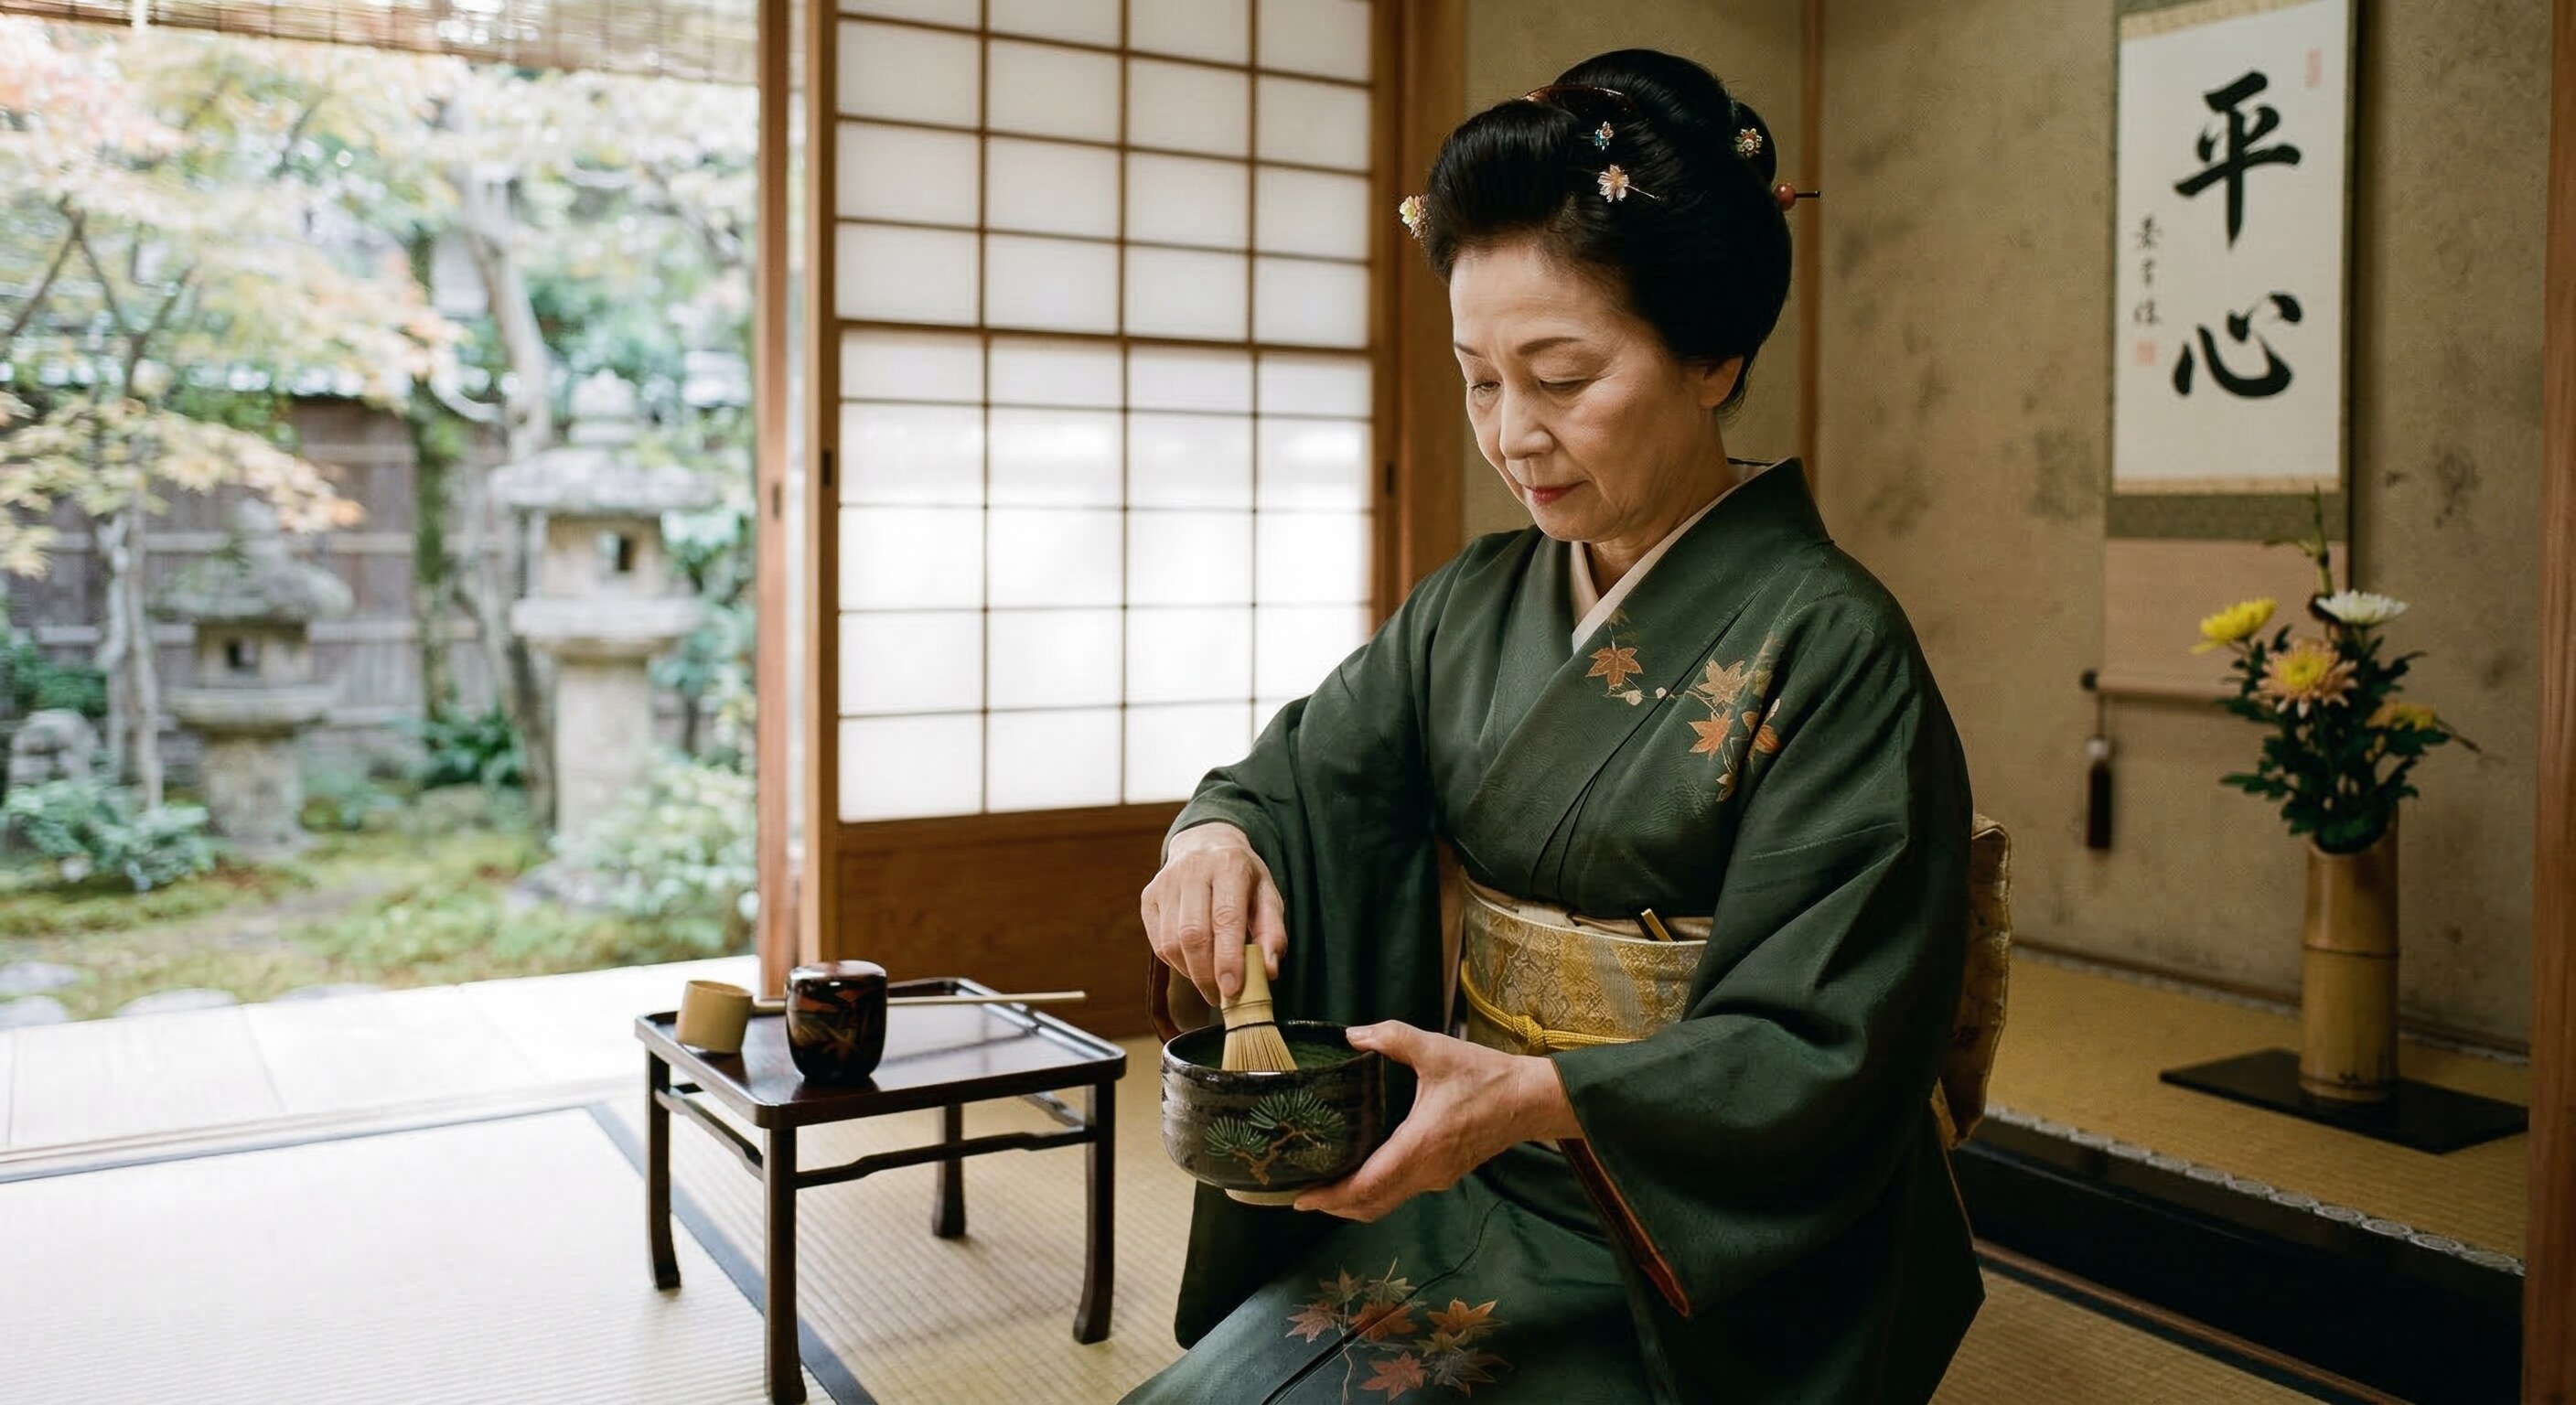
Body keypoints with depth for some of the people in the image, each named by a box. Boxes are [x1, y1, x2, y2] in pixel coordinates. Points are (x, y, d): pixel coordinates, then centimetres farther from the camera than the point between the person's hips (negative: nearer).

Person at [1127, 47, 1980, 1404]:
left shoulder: (1828, 646, -13)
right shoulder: (1472, 606, 6)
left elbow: (1822, 1051, -16)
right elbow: (1299, 775, 5)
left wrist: (1533, 1097, -29)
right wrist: (1217, 839, -19)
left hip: (1687, 1258, -5)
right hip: (1455, 1197, 5)